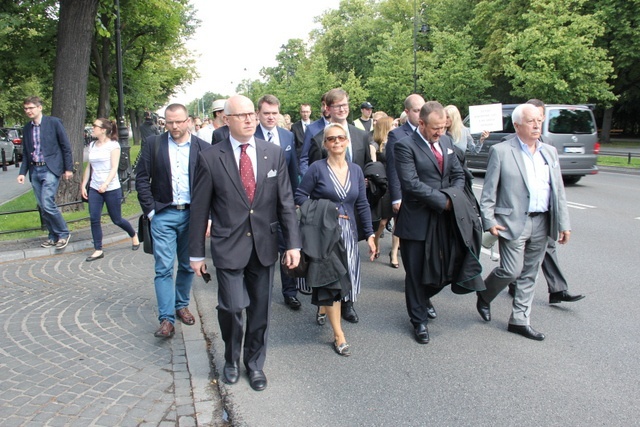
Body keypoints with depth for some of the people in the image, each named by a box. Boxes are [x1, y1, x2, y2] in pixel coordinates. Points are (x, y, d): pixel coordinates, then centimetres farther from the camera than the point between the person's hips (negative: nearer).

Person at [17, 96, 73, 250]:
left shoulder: (54, 122, -4)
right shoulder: (26, 128, 12)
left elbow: (66, 146, -3)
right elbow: (25, 153, 17)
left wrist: (68, 168, -4)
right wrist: (22, 172, 8)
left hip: (50, 169, -6)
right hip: (34, 171, 6)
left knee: (47, 204, -16)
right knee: (43, 207, 8)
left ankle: (63, 233, 1)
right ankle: (53, 236, 20)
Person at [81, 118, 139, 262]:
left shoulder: (113, 145, -7)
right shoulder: (92, 146, 9)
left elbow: (114, 168, -14)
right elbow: (89, 167, 14)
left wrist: (106, 184, -26)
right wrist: (83, 185, 10)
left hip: (112, 189, -5)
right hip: (94, 189, 5)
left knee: (116, 219, 5)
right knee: (94, 220, -2)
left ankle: (134, 235, 32)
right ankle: (98, 250, 8)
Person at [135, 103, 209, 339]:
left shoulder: (202, 148, 0)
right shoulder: (153, 145, 1)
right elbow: (142, 179, 2)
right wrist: (150, 210, -4)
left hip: (191, 214, 1)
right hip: (163, 215, -1)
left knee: (187, 266, 13)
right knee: (164, 268, -2)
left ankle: (181, 305, 32)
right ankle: (166, 319, 3)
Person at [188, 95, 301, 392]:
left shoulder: (274, 153, 2)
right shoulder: (210, 158, -5)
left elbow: (285, 201, 2)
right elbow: (199, 209, -1)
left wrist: (293, 243, -3)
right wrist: (196, 252, 1)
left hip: (264, 245, 3)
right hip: (228, 247, -2)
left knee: (260, 309, 11)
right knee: (232, 306, -6)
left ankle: (255, 363, 33)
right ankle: (231, 359, 25)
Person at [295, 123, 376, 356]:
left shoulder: (356, 170, 5)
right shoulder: (317, 168, -7)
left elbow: (362, 205, 7)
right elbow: (300, 196, -6)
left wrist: (370, 235, 3)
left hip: (348, 233, 4)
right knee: (330, 280, -3)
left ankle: (323, 308, 42)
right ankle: (338, 335, 7)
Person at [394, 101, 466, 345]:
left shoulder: (446, 142, 11)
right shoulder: (405, 146, -11)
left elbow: (458, 174, 13)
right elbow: (411, 183, -20)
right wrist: (443, 201, -16)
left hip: (444, 220, 6)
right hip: (417, 222, -6)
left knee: (446, 270, 11)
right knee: (416, 273, 7)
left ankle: (424, 298, 42)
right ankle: (419, 320, 25)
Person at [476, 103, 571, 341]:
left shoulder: (550, 152, 12)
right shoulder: (501, 151, -5)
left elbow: (558, 191, 13)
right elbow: (489, 190, -5)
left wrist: (564, 223, 9)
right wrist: (489, 220, -12)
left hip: (541, 223, 6)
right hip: (513, 222, -5)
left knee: (529, 274, 10)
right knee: (512, 270, -9)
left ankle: (519, 321, 21)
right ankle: (484, 295, 21)